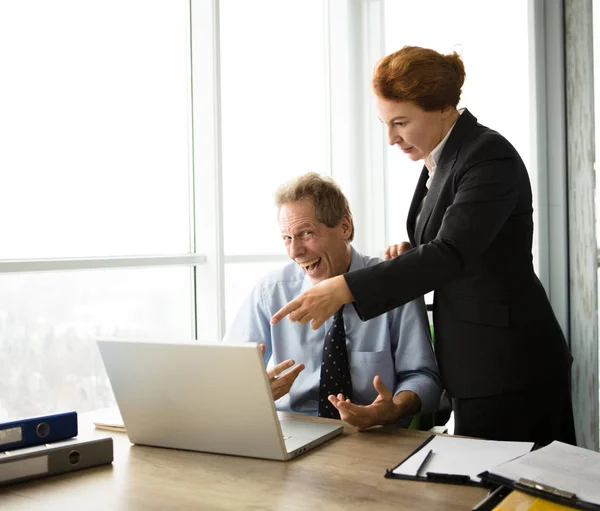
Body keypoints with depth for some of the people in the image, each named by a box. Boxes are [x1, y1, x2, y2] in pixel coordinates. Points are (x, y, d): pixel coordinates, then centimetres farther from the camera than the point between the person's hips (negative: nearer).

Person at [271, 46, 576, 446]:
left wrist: (344, 289, -35)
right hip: (475, 363, 9)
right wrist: (410, 253, -2)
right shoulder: (440, 158, 10)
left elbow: (451, 253, -29)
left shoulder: (491, 156, -18)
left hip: (510, 368, -9)